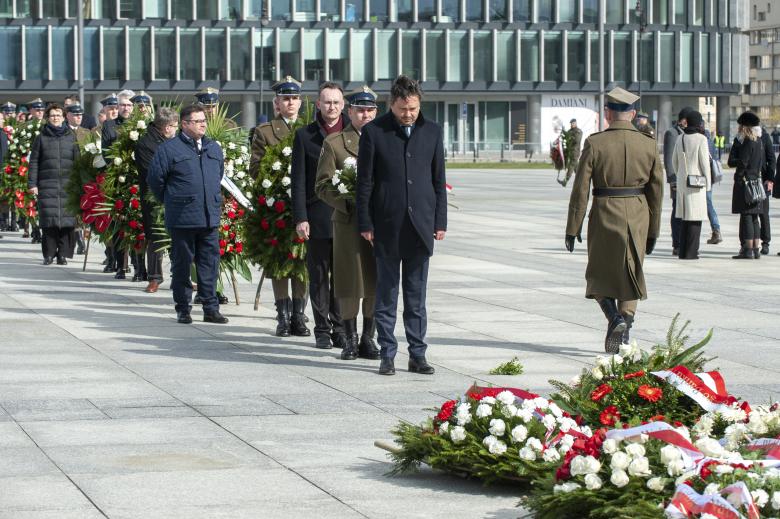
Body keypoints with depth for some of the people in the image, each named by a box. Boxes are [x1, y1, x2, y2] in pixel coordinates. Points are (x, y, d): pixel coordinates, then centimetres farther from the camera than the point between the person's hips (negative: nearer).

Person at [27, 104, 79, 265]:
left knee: (67, 218, -5)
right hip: (47, 184, 0)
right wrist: (32, 183, 1)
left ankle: (63, 253, 1)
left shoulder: (71, 137, 12)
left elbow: (78, 161, 10)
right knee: (48, 218, -6)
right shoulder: (41, 138, 10)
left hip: (67, 184, 0)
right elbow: (34, 162, 8)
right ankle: (49, 253, 1)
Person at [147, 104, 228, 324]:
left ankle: (211, 308, 9)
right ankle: (183, 309, 12)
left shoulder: (214, 148, 12)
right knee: (181, 265, 4)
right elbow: (155, 178, -1)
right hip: (182, 219, -4)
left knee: (210, 264, 3)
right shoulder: (169, 148, -4)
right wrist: (171, 201, 6)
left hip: (210, 218, 4)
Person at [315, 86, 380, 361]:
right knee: (349, 282, 1)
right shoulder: (334, 143, 3)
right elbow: (323, 186, 0)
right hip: (348, 221, -2)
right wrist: (349, 202, -13)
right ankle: (351, 340, 12)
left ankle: (368, 338, 14)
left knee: (376, 284, 4)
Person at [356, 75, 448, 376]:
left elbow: (439, 179, 11)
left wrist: (440, 221, 6)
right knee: (386, 294, 3)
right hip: (387, 226, -2)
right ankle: (387, 355, 8)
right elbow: (364, 180, 0)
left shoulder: (432, 131, 7)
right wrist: (365, 223, -4)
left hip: (420, 225, 2)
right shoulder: (374, 132, -2)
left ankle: (417, 354, 11)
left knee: (417, 296, 7)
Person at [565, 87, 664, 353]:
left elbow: (580, 189, -8)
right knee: (629, 275, 14)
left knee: (600, 276, 13)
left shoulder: (595, 143, -9)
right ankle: (624, 330, 7)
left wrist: (572, 229, -2)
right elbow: (657, 191, 3)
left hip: (604, 217, -2)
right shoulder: (648, 144, -1)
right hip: (637, 218, 2)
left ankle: (615, 319, -11)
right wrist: (653, 231, 12)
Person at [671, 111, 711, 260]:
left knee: (684, 217, 13)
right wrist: (708, 184, -4)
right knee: (695, 218, -2)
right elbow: (704, 162, -11)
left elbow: (675, 161, 14)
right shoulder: (701, 139, -11)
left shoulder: (680, 138, 8)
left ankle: (683, 251, 15)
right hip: (697, 183, -6)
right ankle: (691, 252, -4)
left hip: (682, 181, 6)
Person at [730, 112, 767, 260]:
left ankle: (748, 250, -9)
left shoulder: (747, 143, -13)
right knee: (754, 218, 12)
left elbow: (742, 163, -18)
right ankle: (755, 249, 14)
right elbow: (763, 162, 17)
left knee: (746, 216, -7)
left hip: (744, 183, -9)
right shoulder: (759, 142, 13)